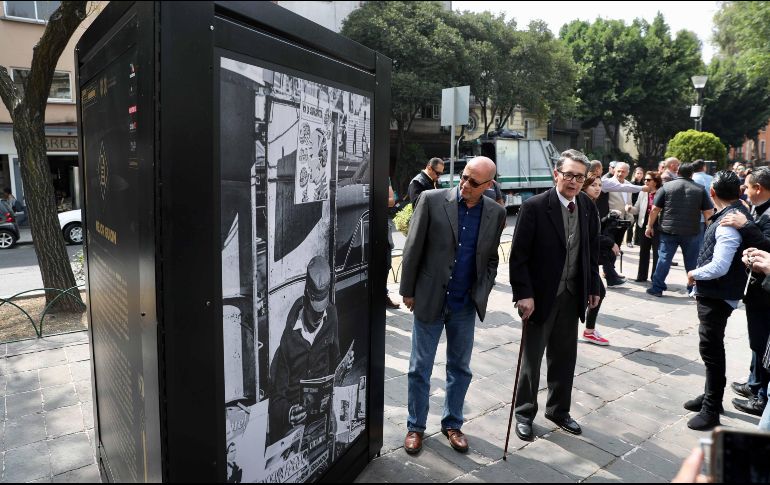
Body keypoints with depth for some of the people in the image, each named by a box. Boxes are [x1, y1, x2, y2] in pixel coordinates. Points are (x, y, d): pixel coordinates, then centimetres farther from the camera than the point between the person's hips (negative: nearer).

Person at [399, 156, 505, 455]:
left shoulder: (495, 213, -1)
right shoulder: (432, 200, -10)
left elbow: (491, 258, 10)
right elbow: (413, 248, -6)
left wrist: (482, 294, 3)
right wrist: (408, 291, -3)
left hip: (466, 306, 3)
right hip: (430, 299, -2)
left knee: (460, 368, 15)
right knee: (420, 368, 10)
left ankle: (452, 424, 35)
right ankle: (415, 426, 28)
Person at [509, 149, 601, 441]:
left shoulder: (588, 208, 2)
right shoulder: (535, 207, -15)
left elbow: (592, 252, 11)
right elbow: (519, 255, -15)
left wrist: (593, 287, 9)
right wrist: (523, 293, -19)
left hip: (572, 295, 5)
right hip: (540, 296, -5)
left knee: (565, 357, 16)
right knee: (532, 358, 9)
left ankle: (558, 410, 35)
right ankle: (525, 413, 27)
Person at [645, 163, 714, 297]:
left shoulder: (666, 186, 0)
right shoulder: (700, 189, 4)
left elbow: (654, 209, -2)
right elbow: (709, 212, 3)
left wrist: (650, 226, 6)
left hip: (669, 230, -1)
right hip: (691, 231, 1)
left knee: (664, 259, 4)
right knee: (692, 261, 11)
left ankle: (657, 288, 5)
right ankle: (693, 289, 19)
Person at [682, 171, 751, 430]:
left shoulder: (728, 223, -24)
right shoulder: (738, 213, 6)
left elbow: (719, 267, -27)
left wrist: (694, 274, -12)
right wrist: (700, 275, 8)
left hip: (717, 296, -10)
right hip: (714, 293, 10)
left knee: (711, 348, 0)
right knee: (712, 347, 21)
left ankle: (711, 410, 13)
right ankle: (711, 396, 37)